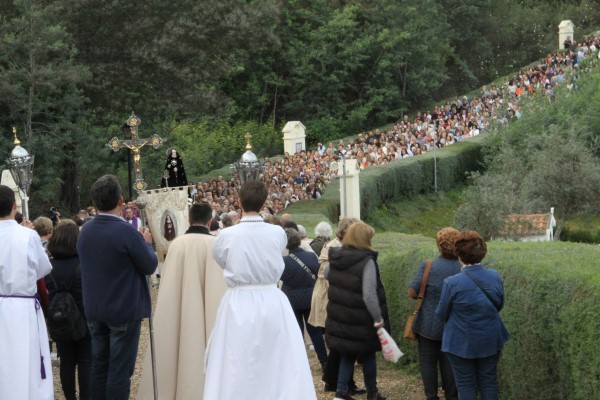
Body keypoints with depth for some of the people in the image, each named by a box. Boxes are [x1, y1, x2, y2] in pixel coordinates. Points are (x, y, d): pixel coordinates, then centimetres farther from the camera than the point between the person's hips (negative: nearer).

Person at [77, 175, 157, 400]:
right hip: (125, 310, -6)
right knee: (120, 370, 0)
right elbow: (150, 266, -13)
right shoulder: (127, 232, -20)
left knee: (99, 366, 15)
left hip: (94, 310, 6)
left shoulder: (85, 230, 1)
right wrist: (146, 242, 6)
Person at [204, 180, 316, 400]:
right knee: (281, 365, 10)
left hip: (239, 304, -1)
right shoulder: (278, 233, -4)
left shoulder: (227, 235, -8)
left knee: (237, 369, 6)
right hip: (272, 302, 2)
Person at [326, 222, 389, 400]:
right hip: (361, 321, -5)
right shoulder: (366, 261, -20)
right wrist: (378, 318, -18)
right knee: (368, 355, 13)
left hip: (339, 318, 5)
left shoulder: (335, 258, 1)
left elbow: (327, 275, 23)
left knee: (348, 354, 18)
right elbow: (369, 295, -25)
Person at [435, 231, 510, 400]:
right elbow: (499, 306, 8)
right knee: (489, 382, 15)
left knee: (466, 386, 8)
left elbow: (441, 314, -8)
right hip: (490, 341, 4)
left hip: (462, 343, -4)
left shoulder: (452, 283, -21)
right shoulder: (495, 276, -8)